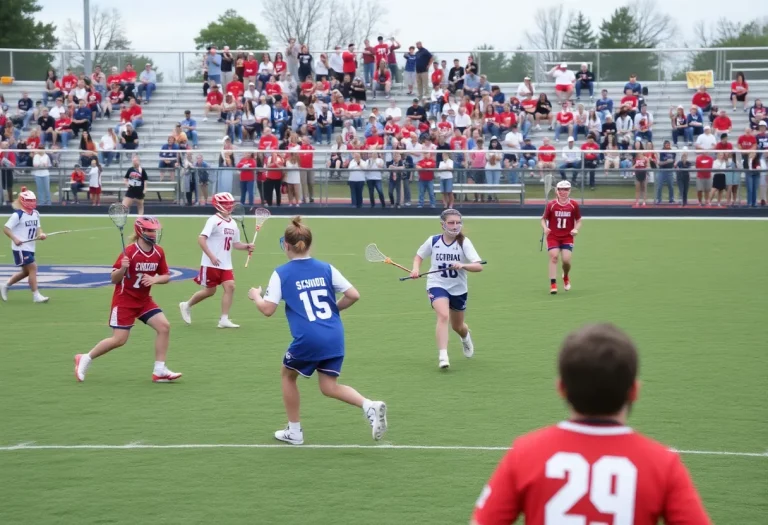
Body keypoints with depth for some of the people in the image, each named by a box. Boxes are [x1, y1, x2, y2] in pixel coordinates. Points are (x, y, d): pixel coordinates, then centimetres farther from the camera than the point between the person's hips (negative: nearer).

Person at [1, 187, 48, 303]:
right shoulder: (18, 215, -14)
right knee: (33, 268, -13)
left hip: (30, 248, 9)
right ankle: (36, 295, -9)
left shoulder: (36, 214, 9)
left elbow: (38, 227, 15)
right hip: (20, 248, -9)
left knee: (26, 271, 16)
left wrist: (41, 234, -8)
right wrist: (14, 238, -28)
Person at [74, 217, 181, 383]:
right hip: (124, 300, -6)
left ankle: (159, 371, -1)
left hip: (144, 300, 6)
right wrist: (122, 268, -35)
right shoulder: (130, 252, -19)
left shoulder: (158, 253, -3)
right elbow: (114, 279, -14)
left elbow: (166, 276, 6)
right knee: (119, 339, -6)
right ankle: (84, 359, 14)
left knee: (164, 326, -9)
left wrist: (155, 279, -15)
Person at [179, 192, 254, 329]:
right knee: (210, 291, 2)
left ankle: (224, 319, -3)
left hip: (226, 265, 6)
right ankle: (187, 305, 28)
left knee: (230, 287, -9)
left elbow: (235, 244, 17)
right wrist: (211, 256, -26)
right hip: (211, 264, -6)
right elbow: (201, 239, -21)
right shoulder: (214, 221, -15)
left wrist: (246, 246, -3)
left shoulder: (233, 224, 9)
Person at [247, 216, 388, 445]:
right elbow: (353, 295, 5)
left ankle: (294, 431, 26)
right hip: (334, 337, 4)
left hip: (308, 339, -4)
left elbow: (268, 310, -2)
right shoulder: (326, 268, 8)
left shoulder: (281, 273, -1)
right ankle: (370, 406, -15)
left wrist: (255, 296, 18)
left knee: (288, 375, 23)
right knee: (329, 387, 11)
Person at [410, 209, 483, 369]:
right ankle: (442, 356, -30)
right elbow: (419, 256, 11)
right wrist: (416, 269, -10)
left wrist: (462, 265, -40)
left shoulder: (464, 242, -12)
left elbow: (479, 266, -21)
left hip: (458, 288, 1)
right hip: (437, 285, -1)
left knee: (457, 326, 17)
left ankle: (466, 338, 56)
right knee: (443, 315, -28)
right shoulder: (433, 241, -8)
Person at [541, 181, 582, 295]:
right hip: (553, 236, 0)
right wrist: (545, 228, -15)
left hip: (567, 237, 0)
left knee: (566, 260, -10)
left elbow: (578, 221, 8)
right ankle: (553, 284, -15)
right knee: (554, 256, -17)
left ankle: (566, 277, 25)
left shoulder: (574, 205, -1)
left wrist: (576, 229, -11)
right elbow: (544, 219, 4)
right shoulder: (551, 205, -3)